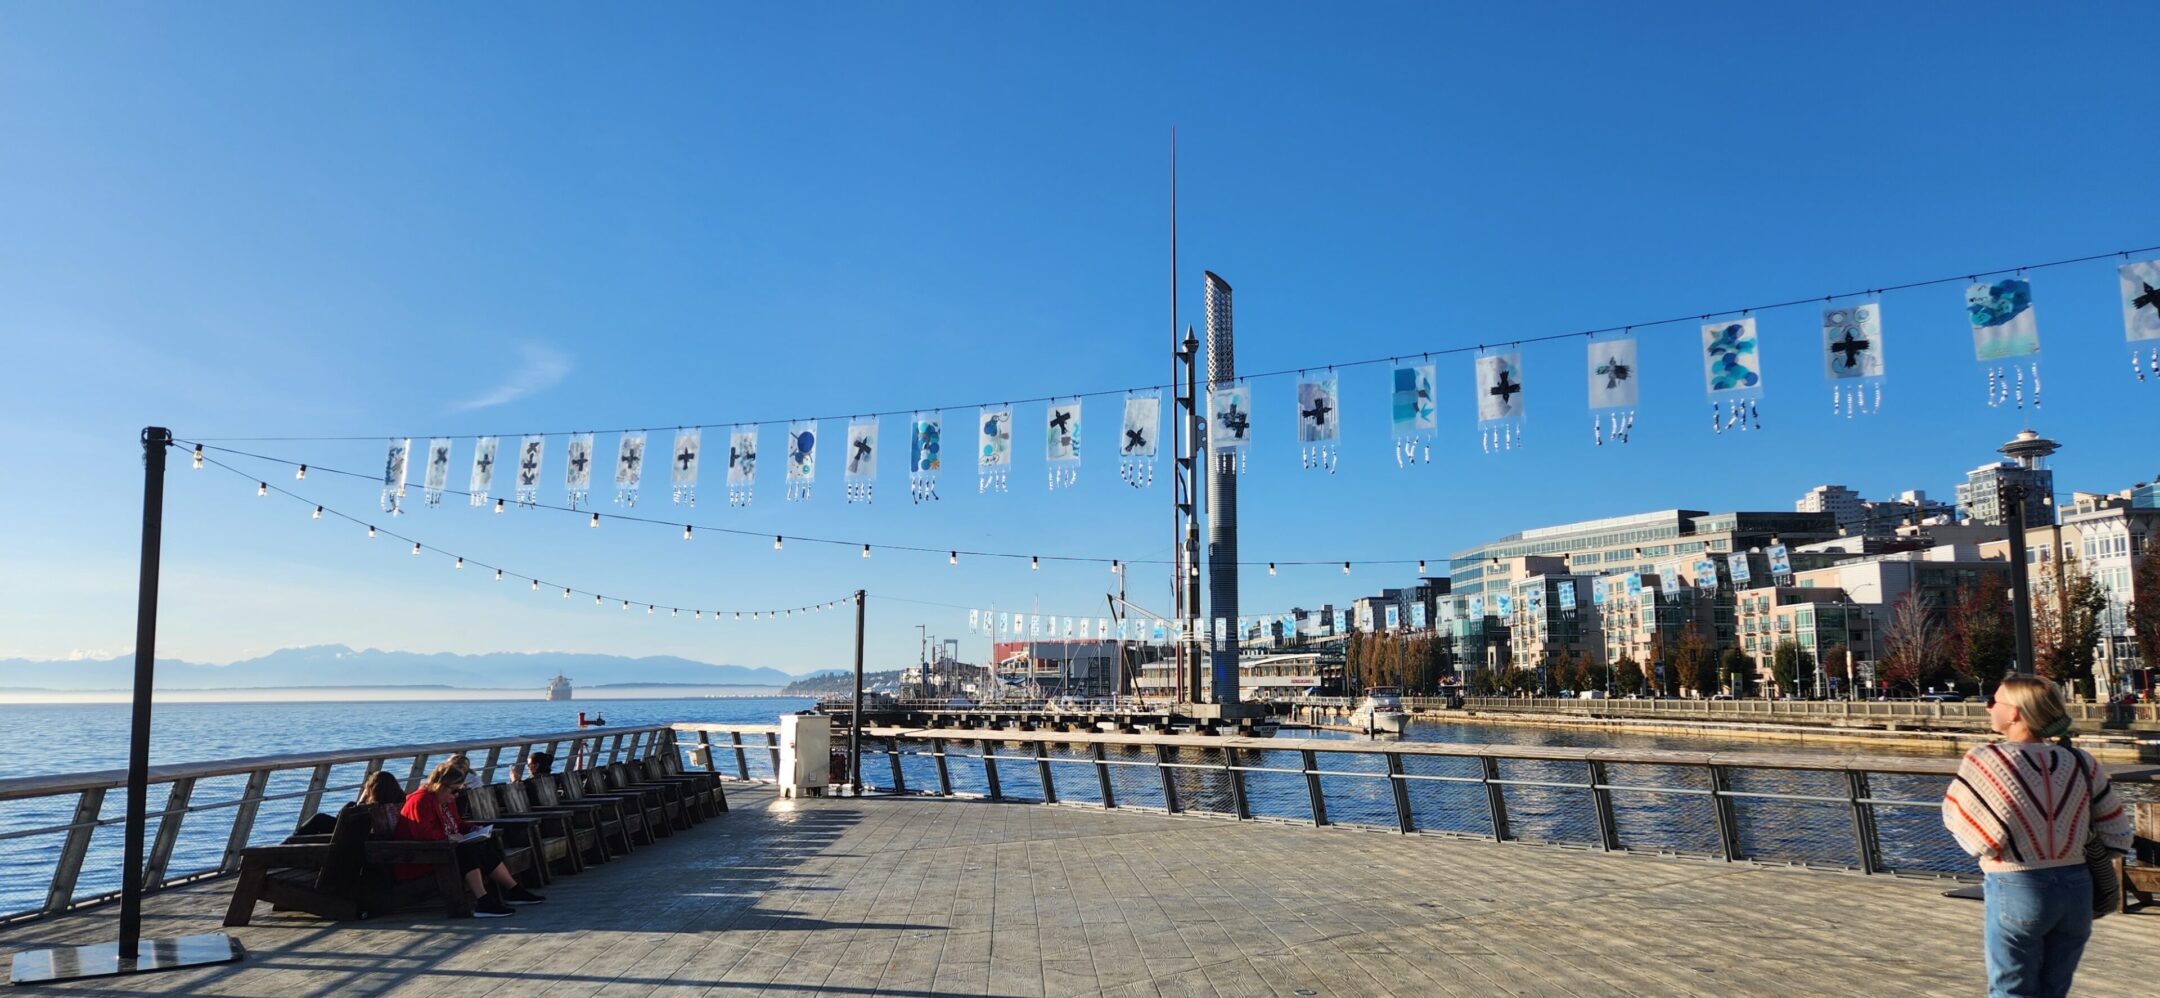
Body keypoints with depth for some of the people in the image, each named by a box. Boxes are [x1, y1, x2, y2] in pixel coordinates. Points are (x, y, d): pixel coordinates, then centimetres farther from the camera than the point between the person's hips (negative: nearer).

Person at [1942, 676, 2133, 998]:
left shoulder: (1987, 761, -13)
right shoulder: (2080, 762, 3)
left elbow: (1981, 840, -14)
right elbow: (2116, 832, 7)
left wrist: (1952, 804, 3)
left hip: (2017, 890, -5)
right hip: (2077, 888, 5)